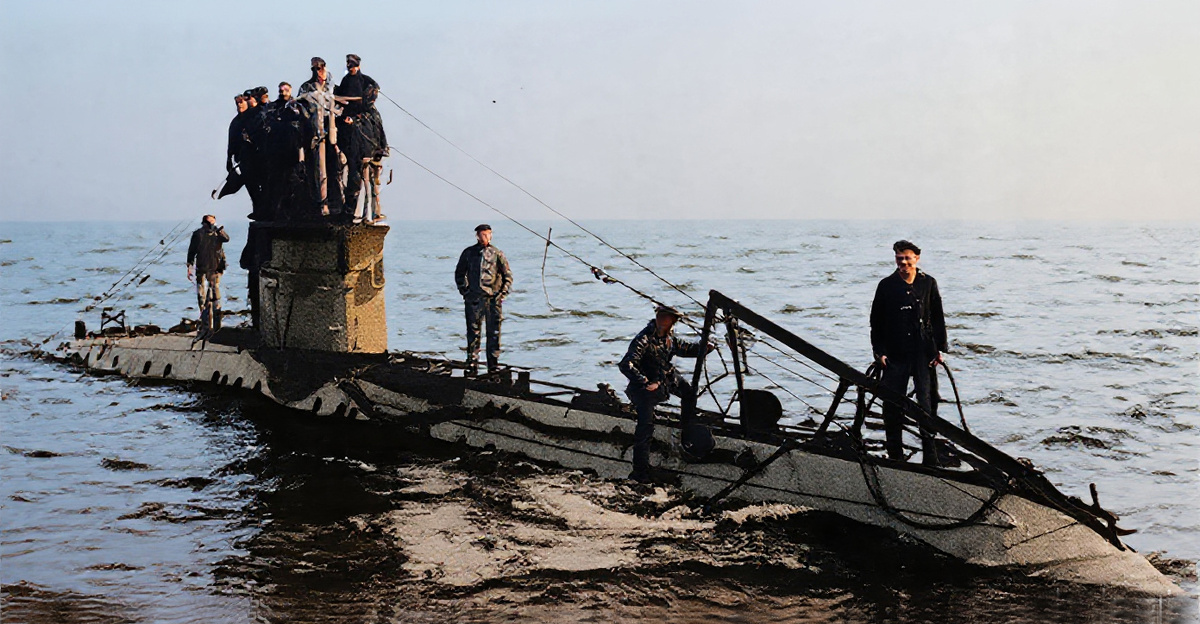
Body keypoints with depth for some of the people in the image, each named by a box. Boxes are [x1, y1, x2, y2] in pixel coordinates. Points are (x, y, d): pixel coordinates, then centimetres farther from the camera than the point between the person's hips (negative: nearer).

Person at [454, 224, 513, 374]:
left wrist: (503, 293, -1)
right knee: (473, 332, 2)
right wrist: (464, 290, 6)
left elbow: (508, 275, 9)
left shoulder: (497, 254, 5)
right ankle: (472, 363, 9)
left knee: (494, 333, 0)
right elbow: (459, 273, 16)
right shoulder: (468, 253, 7)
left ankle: (493, 364, 6)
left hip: (493, 298, 0)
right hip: (473, 298, 0)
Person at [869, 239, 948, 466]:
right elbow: (876, 321, 6)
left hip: (924, 354, 0)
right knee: (893, 406, 1)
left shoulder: (928, 283, 6)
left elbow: (938, 318, 9)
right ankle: (895, 454, 13)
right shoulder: (887, 286, 3)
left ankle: (930, 454, 6)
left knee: (928, 404, 0)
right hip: (895, 355, 0)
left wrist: (940, 349, 3)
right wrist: (879, 351, 0)